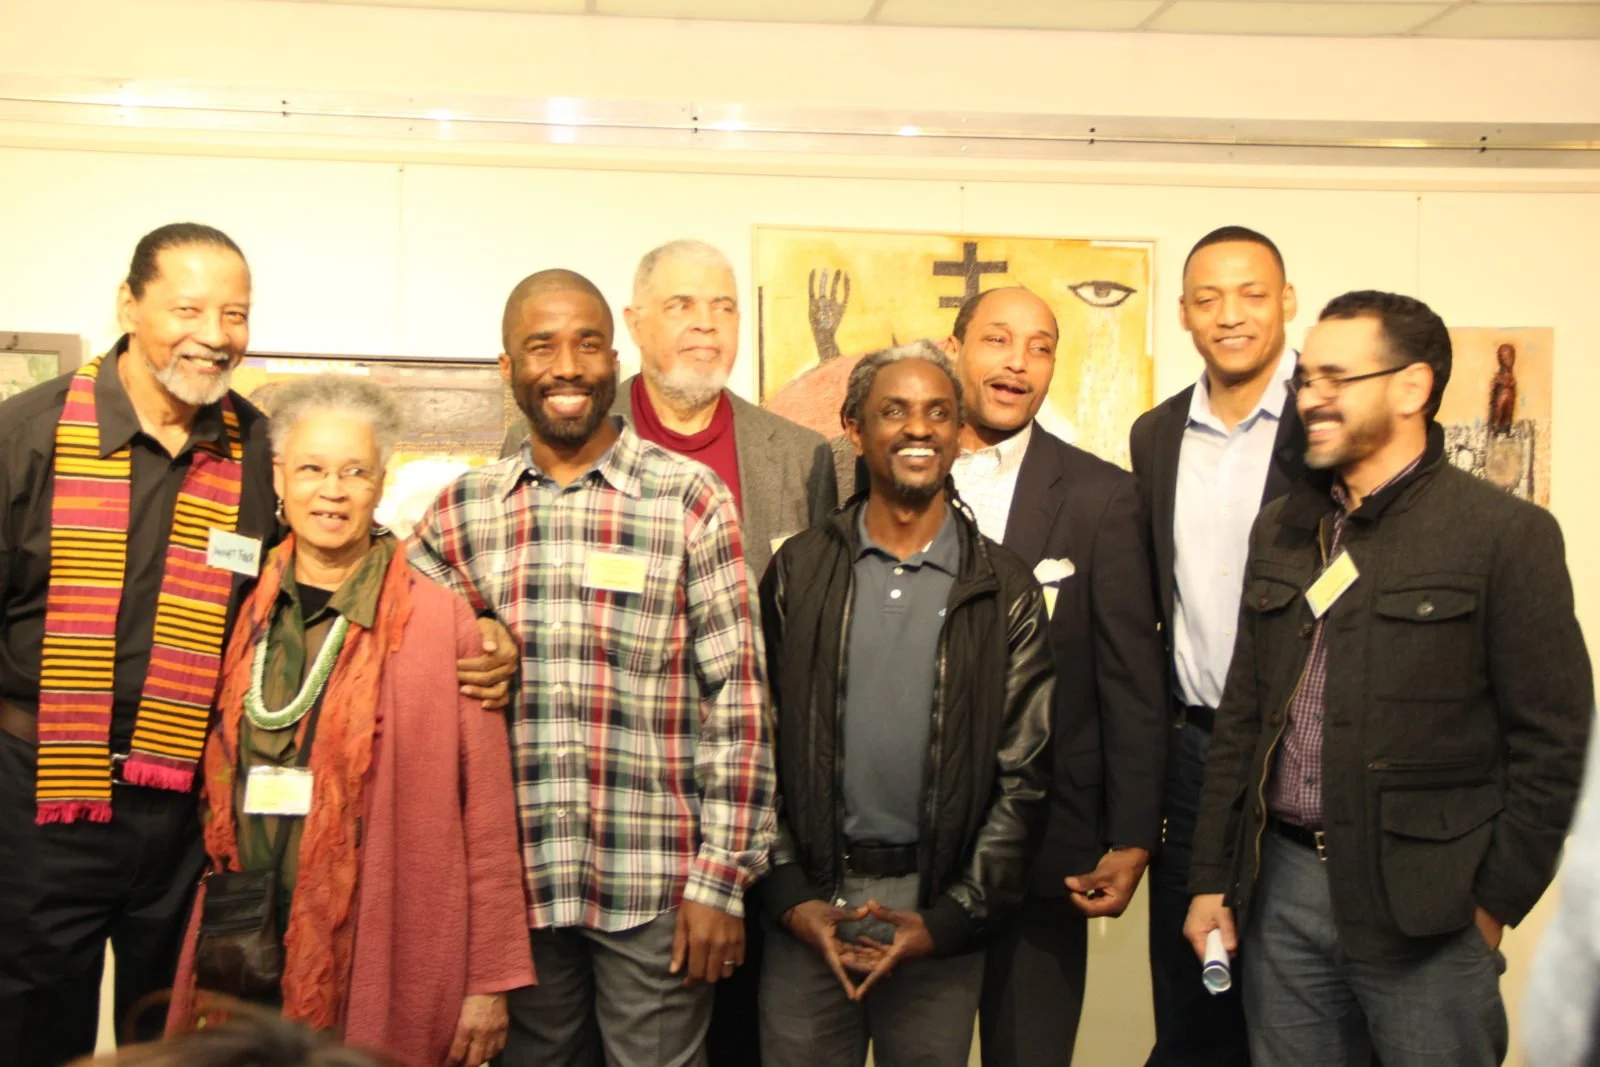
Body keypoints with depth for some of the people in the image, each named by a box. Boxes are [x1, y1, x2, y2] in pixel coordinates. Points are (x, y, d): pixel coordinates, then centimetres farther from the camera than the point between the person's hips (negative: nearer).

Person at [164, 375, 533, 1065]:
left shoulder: (441, 621, -8)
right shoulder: (245, 617, 6)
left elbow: (487, 818, -7)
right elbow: (215, 794, 13)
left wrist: (491, 980, -7)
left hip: (386, 965, -4)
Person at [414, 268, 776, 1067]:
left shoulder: (689, 498, -3)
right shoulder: (464, 510, 7)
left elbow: (736, 700, -5)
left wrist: (722, 879, -8)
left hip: (654, 888, -3)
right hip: (515, 881, 3)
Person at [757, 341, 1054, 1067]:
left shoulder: (1005, 590, 1)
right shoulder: (798, 571, 3)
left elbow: (1023, 778, 0)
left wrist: (945, 921, -6)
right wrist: (790, 897, -4)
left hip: (942, 914, 0)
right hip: (808, 907, 0)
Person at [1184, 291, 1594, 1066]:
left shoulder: (1506, 533, -7)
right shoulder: (1280, 528, 11)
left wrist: (1496, 902, -7)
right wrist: (1214, 879, 10)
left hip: (1424, 909, -5)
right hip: (1282, 889, 5)